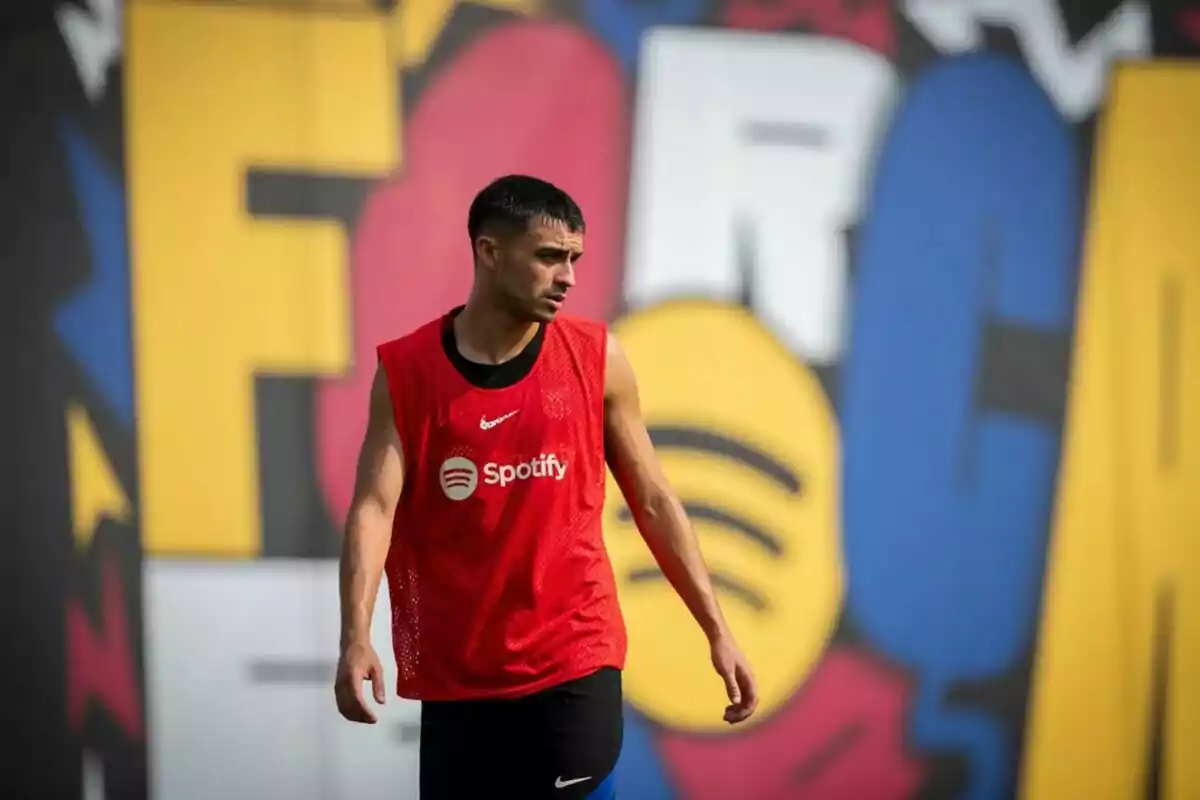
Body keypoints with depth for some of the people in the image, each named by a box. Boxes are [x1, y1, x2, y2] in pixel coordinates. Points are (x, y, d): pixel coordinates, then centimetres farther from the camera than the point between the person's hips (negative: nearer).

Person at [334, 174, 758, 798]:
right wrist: (356, 639, -26)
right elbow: (375, 506, -11)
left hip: (573, 664, -1)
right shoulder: (407, 371, -3)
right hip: (455, 674, 1)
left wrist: (716, 631, 4)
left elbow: (652, 500, 7)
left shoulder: (595, 359, 0)